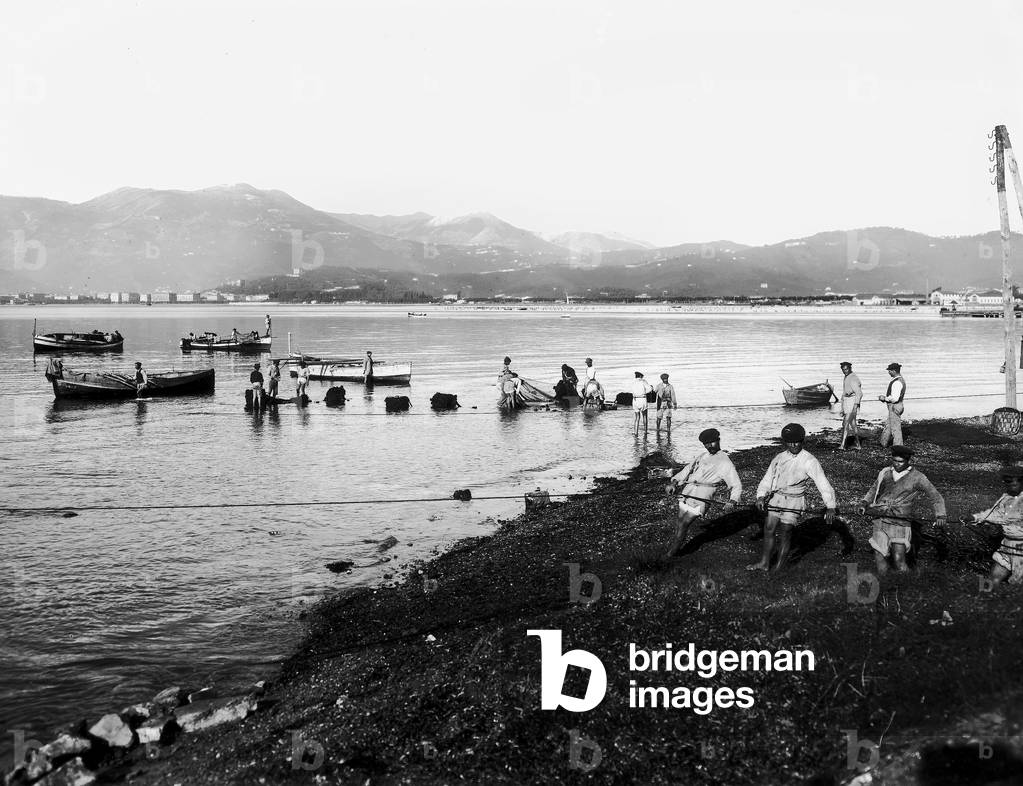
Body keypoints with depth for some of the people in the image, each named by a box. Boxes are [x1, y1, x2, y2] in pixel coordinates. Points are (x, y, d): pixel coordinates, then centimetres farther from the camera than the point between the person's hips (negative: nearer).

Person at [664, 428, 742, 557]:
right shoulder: (702, 456, 22)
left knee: (684, 524, -8)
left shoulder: (726, 463, 2)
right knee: (681, 522, 7)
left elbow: (736, 485, 0)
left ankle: (670, 554, 0)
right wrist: (674, 482, 9)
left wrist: (732, 501, -17)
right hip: (686, 492, 6)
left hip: (700, 498, -6)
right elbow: (688, 469, 24)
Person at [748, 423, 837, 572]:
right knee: (768, 529, 7)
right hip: (776, 497, 5)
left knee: (784, 534, -1)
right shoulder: (779, 458, 8)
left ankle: (779, 567, 13)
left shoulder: (809, 461, -10)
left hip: (793, 501, -5)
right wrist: (761, 496, -5)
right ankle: (764, 563, 22)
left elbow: (823, 483, -15)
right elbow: (768, 478, 10)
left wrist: (830, 506, -24)